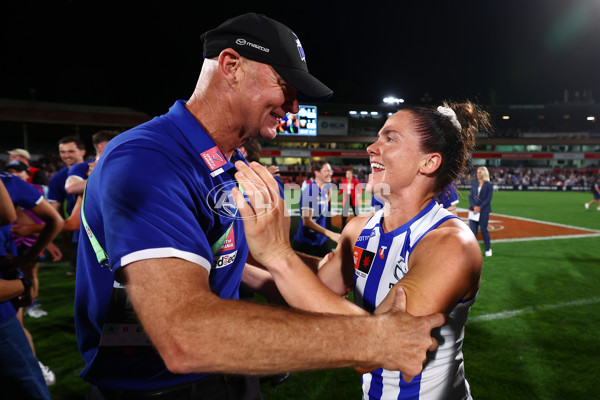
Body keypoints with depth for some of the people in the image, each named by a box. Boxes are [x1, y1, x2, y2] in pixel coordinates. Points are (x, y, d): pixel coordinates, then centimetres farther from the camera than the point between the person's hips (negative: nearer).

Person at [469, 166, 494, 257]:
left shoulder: (489, 185, 0)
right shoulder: (474, 184, 12)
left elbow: (488, 199, -7)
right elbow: (470, 196, 6)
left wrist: (480, 208, -14)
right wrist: (474, 207, -10)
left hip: (484, 211, -3)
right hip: (473, 210, 3)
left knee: (484, 229, 2)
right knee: (472, 230, -1)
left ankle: (488, 249, 18)